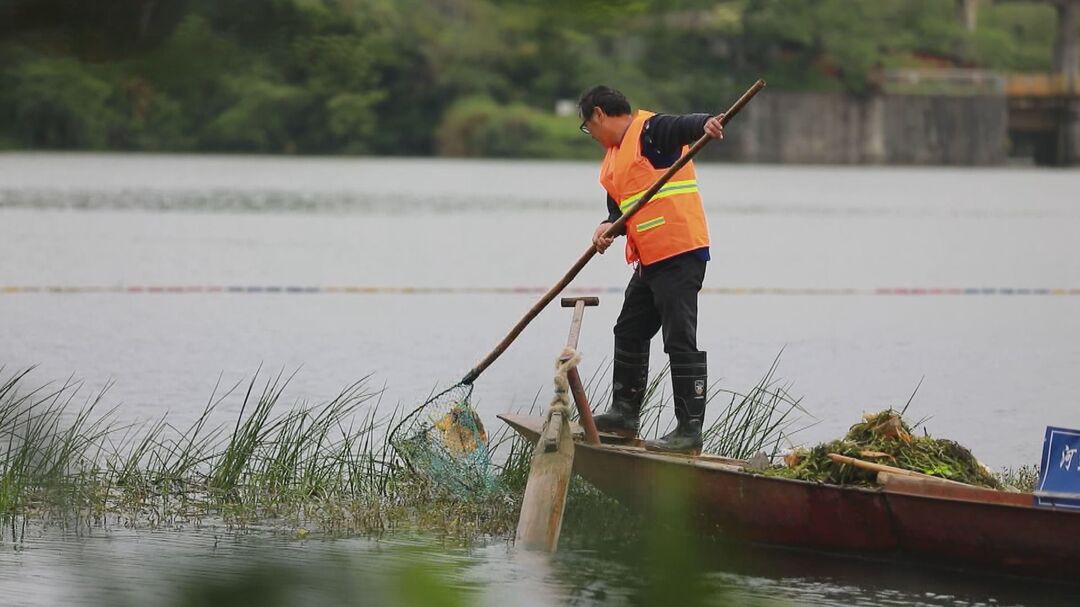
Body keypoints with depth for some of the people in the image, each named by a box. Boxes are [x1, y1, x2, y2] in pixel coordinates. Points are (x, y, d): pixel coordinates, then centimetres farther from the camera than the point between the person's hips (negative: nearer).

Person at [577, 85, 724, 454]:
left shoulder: (651, 130, -9)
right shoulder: (614, 158, 20)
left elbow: (684, 126, -28)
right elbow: (620, 206, 18)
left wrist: (706, 124, -51)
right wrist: (609, 227, -5)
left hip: (680, 255, -11)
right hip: (649, 259, 11)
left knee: (680, 341, -11)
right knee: (629, 333, 21)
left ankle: (690, 431, -10)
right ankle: (625, 413, 34)